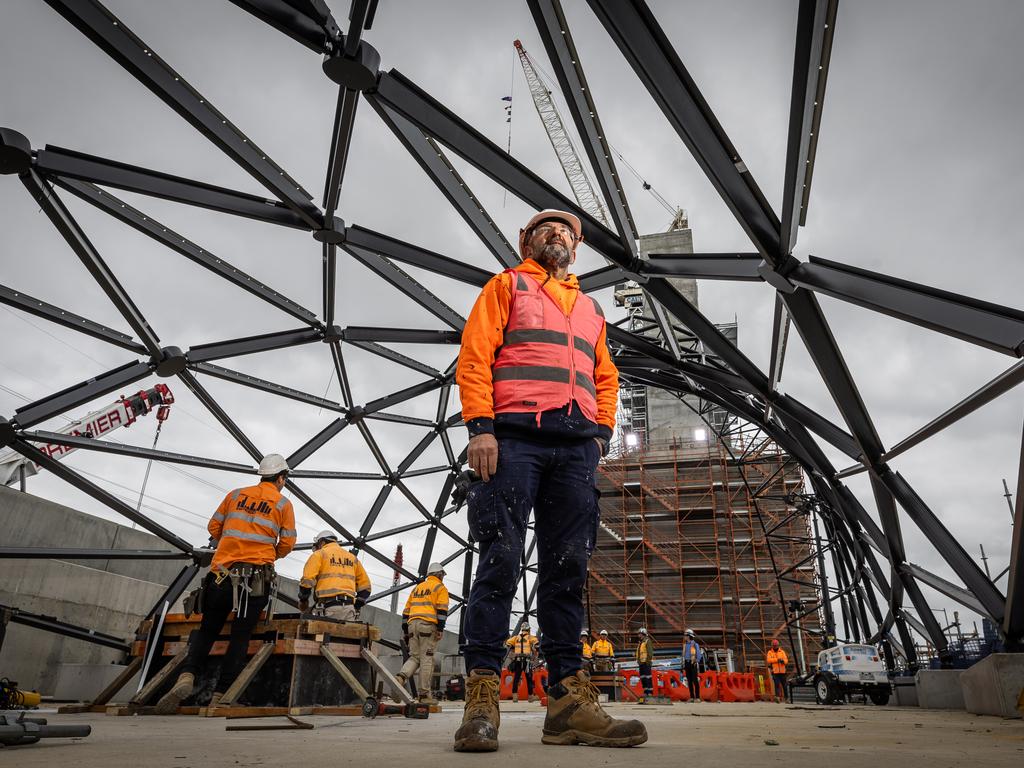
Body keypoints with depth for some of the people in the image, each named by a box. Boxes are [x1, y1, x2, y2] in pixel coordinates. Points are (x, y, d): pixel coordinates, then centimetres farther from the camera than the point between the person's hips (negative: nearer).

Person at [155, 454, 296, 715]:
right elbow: (287, 543, 2)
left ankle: (187, 676, -8)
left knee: (207, 629, 14)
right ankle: (219, 697, 1)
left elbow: (214, 527, 15)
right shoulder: (283, 503, 5)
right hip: (257, 574, -2)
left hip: (222, 572, 2)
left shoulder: (236, 494, 12)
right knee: (240, 636, 3)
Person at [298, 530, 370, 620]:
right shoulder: (352, 558, 25)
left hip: (330, 606, -4)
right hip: (349, 606, 5)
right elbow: (365, 586, 20)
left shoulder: (319, 554, 11)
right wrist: (356, 606, 23)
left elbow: (307, 579, -2)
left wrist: (303, 600, 14)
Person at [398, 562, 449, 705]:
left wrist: (405, 631, 25)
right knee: (427, 659, -3)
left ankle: (400, 677, -15)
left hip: (412, 624, 6)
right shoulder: (440, 587, 8)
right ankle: (424, 694, -3)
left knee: (414, 657, 11)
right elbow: (442, 609, -7)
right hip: (428, 625, -5)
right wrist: (440, 629, -11)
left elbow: (406, 611, 23)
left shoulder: (417, 588, 26)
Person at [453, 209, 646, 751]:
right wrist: (480, 426, -11)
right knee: (501, 560, -9)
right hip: (515, 436, -4)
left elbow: (605, 377, 24)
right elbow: (474, 356, 2)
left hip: (577, 447, 5)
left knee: (567, 568, 0)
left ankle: (569, 700, 3)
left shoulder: (589, 308, 29)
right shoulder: (506, 286, 15)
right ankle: (481, 697, -4)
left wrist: (600, 433, 7)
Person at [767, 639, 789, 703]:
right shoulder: (770, 652, 4)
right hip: (775, 672, -2)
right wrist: (777, 659, -21)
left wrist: (783, 661, -24)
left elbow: (786, 660, -1)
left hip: (782, 671, 2)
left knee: (784, 685, 8)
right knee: (776, 684, -13)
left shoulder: (782, 652, 8)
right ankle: (777, 697, -13)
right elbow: (769, 660, -11)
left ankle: (785, 697, 21)